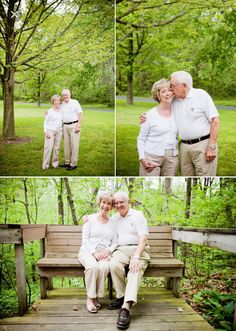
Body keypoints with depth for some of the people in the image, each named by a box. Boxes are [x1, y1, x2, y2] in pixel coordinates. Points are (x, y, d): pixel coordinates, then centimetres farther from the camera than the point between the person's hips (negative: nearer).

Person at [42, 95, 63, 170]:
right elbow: (45, 122, -1)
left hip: (59, 131, 4)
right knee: (48, 147, -6)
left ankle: (55, 163, 16)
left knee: (57, 147, 6)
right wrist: (46, 131, -11)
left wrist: (62, 130, 11)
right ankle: (45, 164, -1)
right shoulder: (49, 111, -4)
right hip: (50, 130, -4)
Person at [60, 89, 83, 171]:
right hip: (65, 126, 5)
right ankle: (67, 162, 18)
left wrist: (78, 125, -13)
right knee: (66, 145, 8)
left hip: (74, 125, -5)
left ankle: (73, 164, 1)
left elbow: (80, 113, -5)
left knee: (74, 145, -4)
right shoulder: (61, 104, 13)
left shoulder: (75, 102, -1)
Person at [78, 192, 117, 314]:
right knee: (93, 266, -36)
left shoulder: (113, 222, 15)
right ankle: (90, 298, -18)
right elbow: (85, 239, 0)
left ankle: (97, 296, -13)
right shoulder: (90, 219, 7)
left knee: (104, 267, -33)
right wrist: (94, 253, -15)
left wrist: (107, 251, -11)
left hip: (104, 253, 2)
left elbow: (115, 242, 10)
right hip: (88, 251, -2)